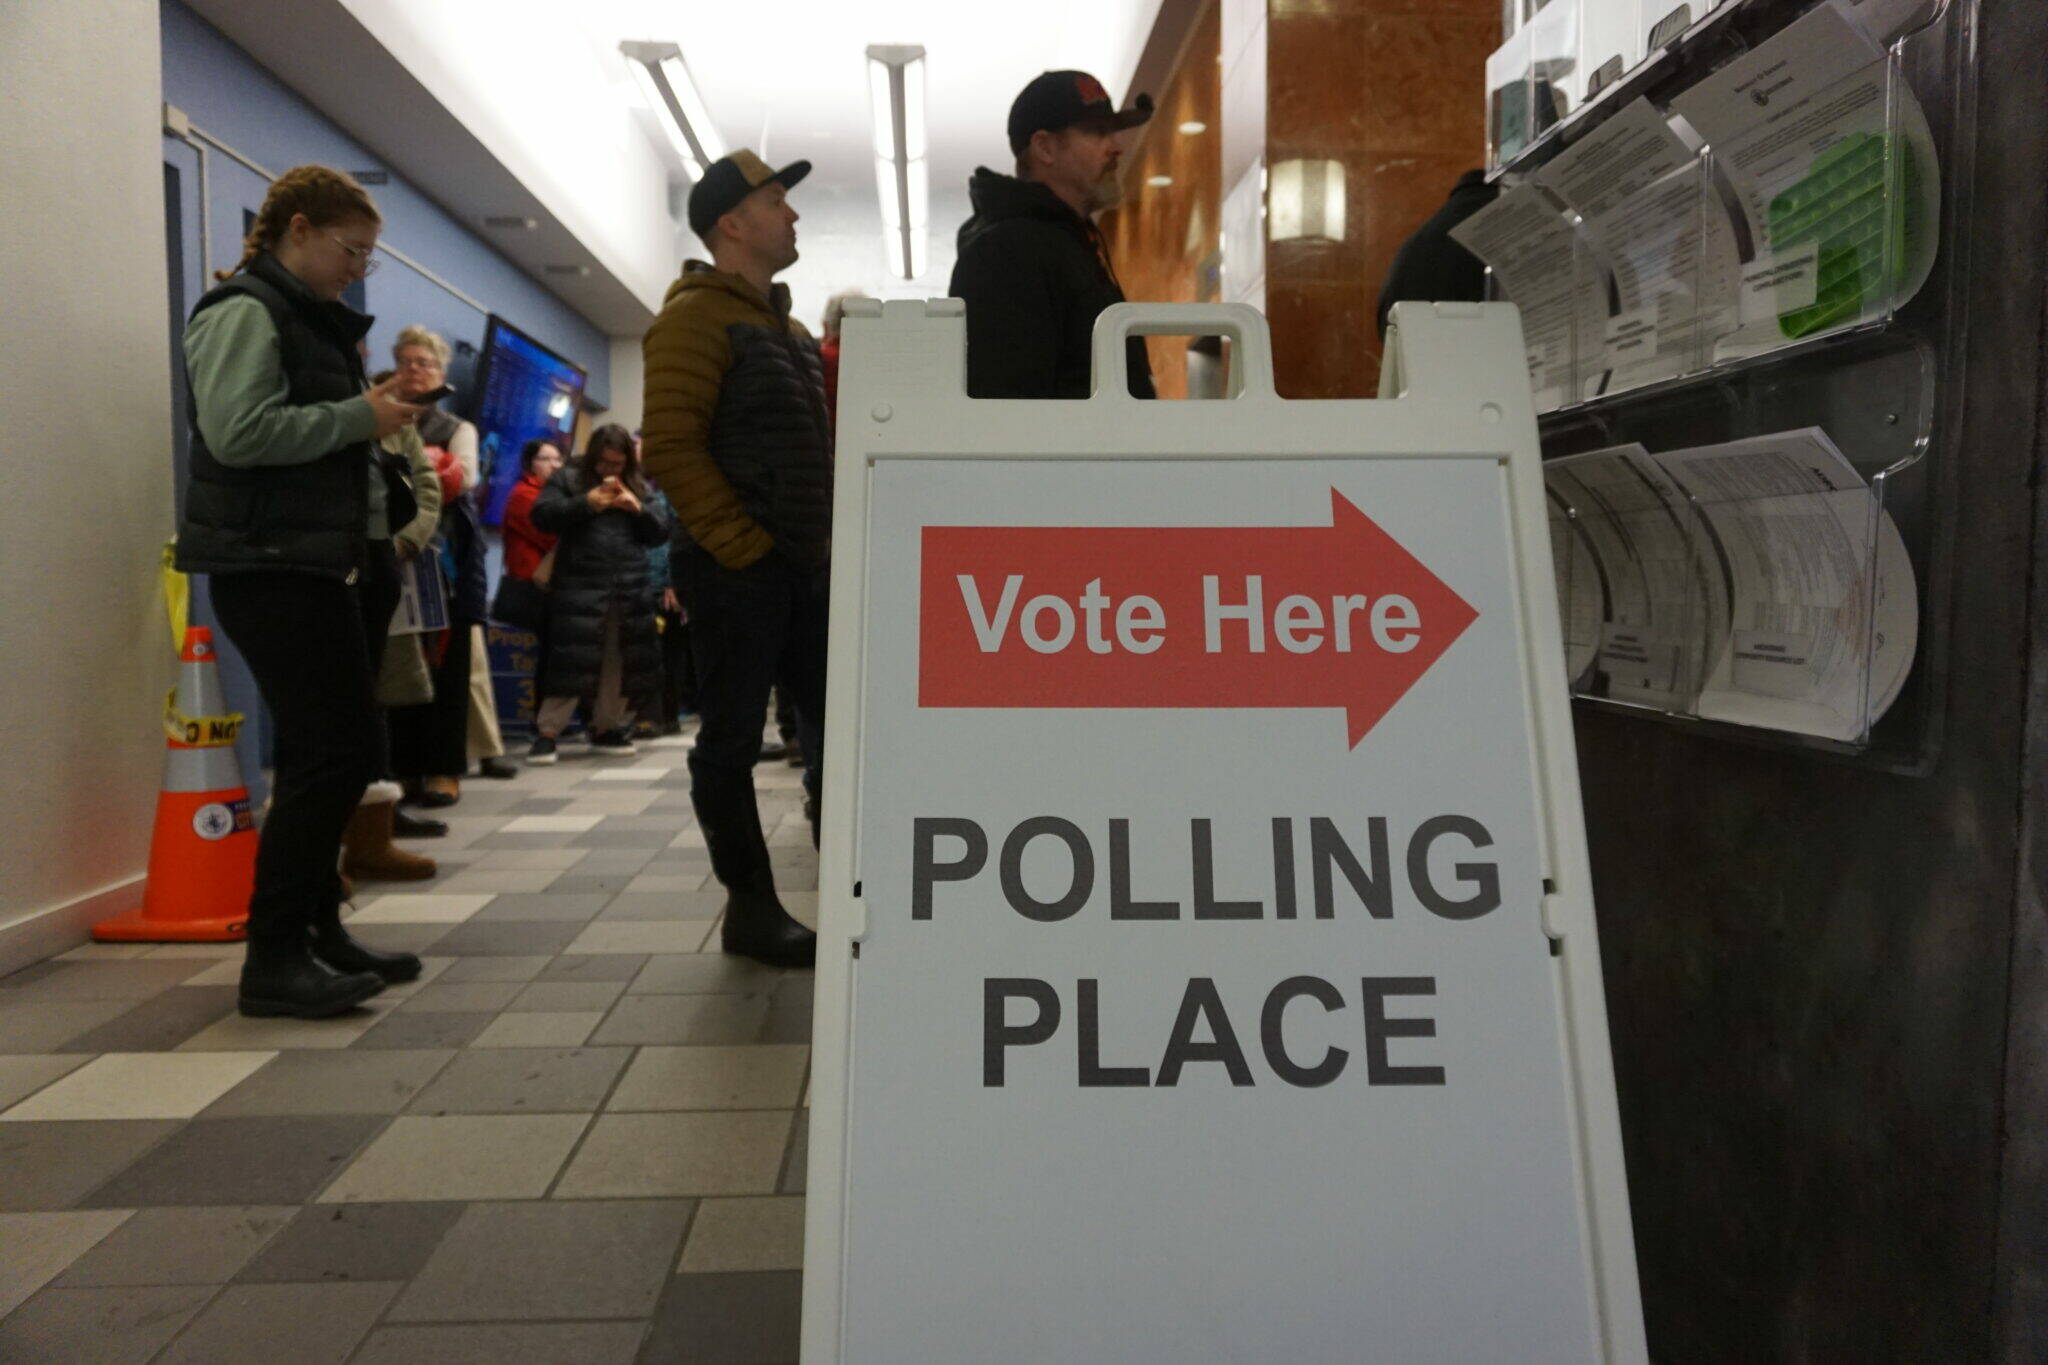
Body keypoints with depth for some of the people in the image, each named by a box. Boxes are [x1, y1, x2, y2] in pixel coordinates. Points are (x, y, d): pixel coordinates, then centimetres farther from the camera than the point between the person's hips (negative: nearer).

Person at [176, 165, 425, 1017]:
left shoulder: (310, 320, 22)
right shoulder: (246, 311, -8)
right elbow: (237, 430, -22)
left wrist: (375, 423, 12)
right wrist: (358, 417, -15)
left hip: (315, 562, 10)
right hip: (265, 564, -10)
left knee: (333, 751, 11)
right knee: (332, 749, -13)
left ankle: (316, 928, 20)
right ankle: (273, 958, -6)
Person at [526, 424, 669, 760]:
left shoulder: (639, 487, 18)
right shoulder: (568, 479, 8)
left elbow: (661, 532, 13)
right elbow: (542, 515, -4)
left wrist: (638, 508, -5)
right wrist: (587, 503, -11)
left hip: (632, 590, 4)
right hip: (579, 587, -4)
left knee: (620, 664, 7)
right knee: (571, 662, -9)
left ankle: (606, 729, 20)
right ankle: (546, 733, -3)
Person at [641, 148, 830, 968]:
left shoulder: (788, 329, 21)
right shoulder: (695, 317, -7)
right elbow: (670, 447, -17)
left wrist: (827, 538, 14)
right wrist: (744, 545, -18)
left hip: (804, 567, 9)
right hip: (736, 568, -8)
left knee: (835, 730, 8)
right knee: (732, 741, 0)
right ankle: (751, 909, 10)